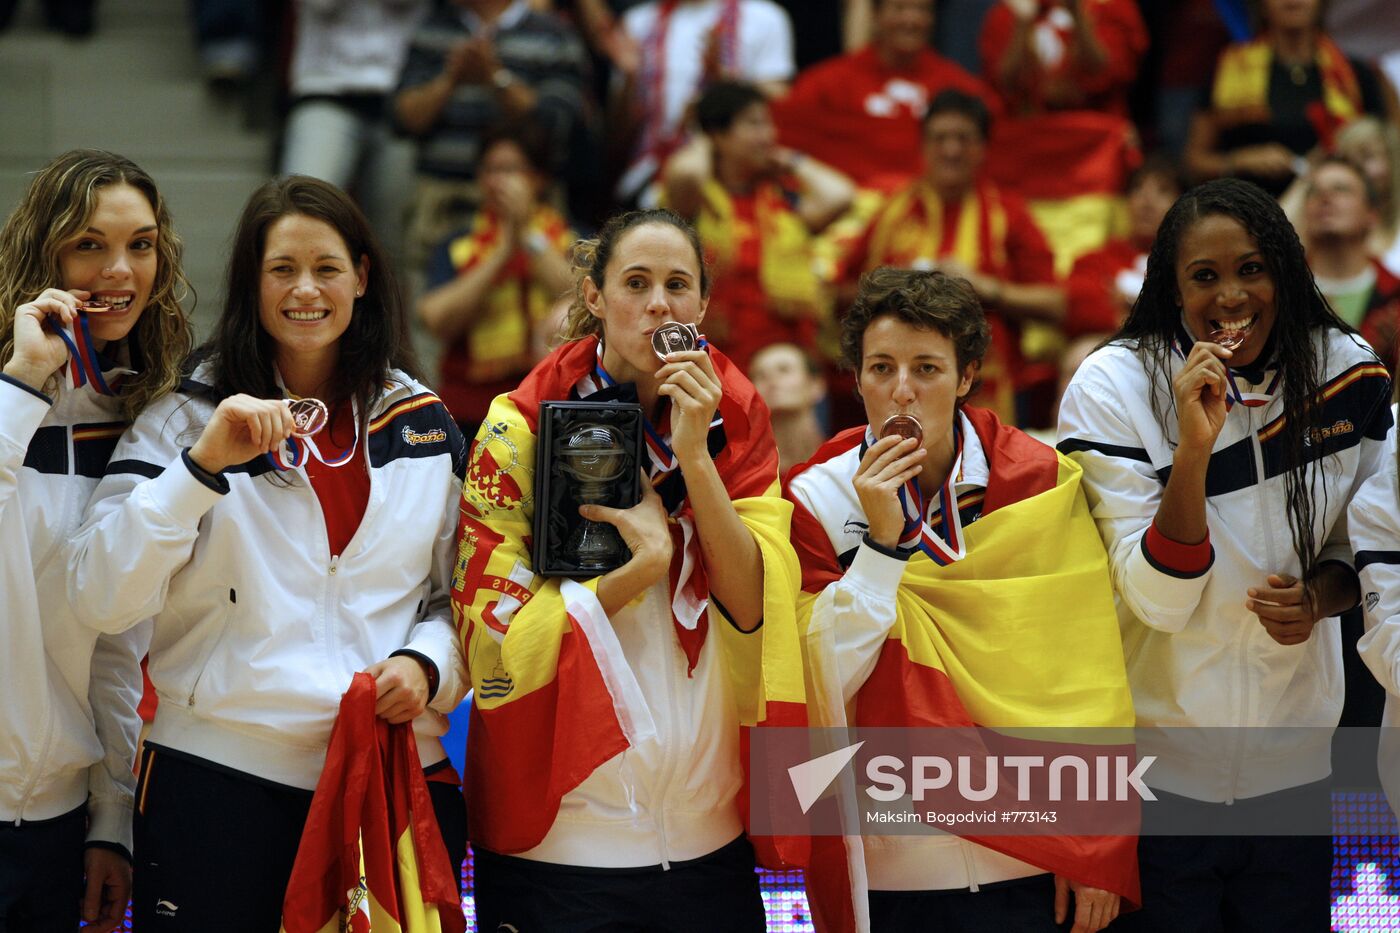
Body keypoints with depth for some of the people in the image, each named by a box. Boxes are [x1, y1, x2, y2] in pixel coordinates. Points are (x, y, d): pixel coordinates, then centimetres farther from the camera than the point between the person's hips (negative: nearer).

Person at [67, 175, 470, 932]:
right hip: (220, 779, -2)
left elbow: (458, 596, 16)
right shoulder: (183, 418, 1)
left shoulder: (424, 425, 10)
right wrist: (204, 462, -19)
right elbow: (102, 601, -10)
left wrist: (426, 665, -5)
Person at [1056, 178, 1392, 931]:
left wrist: (1319, 598, -14)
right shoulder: (1112, 388, -15)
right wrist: (1194, 444, -32)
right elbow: (1159, 600, -19)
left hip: (1292, 759, 3)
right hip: (1157, 766, -3)